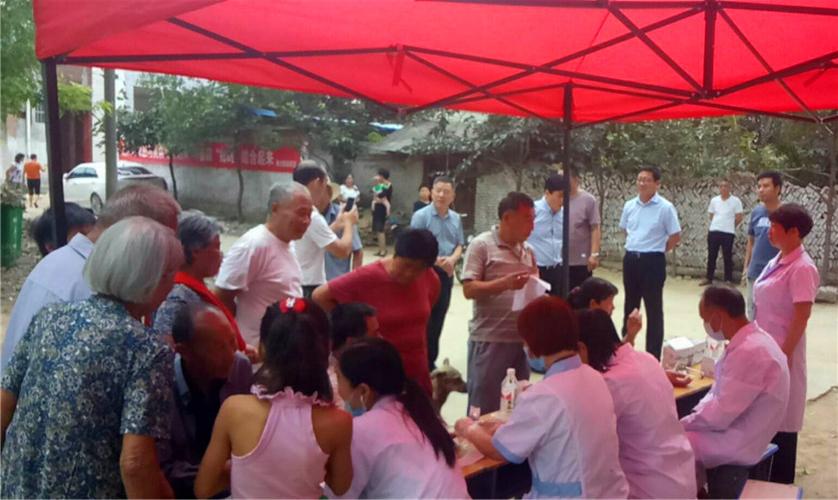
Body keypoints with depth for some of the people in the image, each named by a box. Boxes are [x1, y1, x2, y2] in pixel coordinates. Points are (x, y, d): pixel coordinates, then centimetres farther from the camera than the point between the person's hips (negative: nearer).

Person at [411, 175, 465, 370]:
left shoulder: (456, 219, 7)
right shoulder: (421, 216, -10)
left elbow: (460, 245, 9)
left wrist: (452, 259, -12)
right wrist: (436, 261, -23)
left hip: (446, 274, 6)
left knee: (438, 320, 13)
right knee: (424, 320, -1)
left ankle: (430, 361, 25)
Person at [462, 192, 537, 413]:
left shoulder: (528, 250, 12)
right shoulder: (481, 245, -8)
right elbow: (469, 289, -14)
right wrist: (505, 282, -24)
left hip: (521, 339, 7)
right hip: (489, 339, -6)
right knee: (484, 407, 2)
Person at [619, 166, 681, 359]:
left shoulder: (665, 207, -10)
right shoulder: (629, 205, 5)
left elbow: (675, 237, -5)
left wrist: (656, 250, 0)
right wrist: (635, 246, 13)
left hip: (653, 261, -5)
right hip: (630, 259, 5)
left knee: (653, 309, 2)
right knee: (630, 307, 15)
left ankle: (653, 356, 10)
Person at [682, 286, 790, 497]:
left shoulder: (750, 351, -28)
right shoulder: (749, 340, 4)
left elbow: (719, 416, -26)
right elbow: (720, 391, 15)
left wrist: (682, 424, -11)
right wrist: (694, 414, 2)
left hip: (736, 443, -9)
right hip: (732, 426, 9)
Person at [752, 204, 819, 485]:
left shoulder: (801, 268, -18)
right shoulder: (776, 262, 8)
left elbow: (802, 316, -19)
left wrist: (785, 354, -18)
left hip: (781, 353, -8)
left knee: (781, 417, 5)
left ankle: (780, 482, 19)